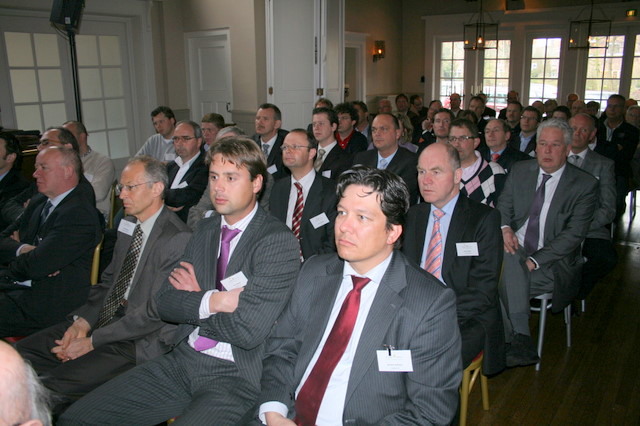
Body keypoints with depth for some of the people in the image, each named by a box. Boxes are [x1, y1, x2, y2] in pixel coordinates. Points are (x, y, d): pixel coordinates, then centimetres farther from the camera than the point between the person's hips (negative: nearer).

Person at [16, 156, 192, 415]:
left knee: (51, 389, -21)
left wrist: (93, 341, -14)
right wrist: (83, 321, -2)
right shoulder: (129, 224, 11)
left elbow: (155, 312, -19)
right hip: (104, 320, 9)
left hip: (140, 342, -9)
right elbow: (108, 281, 17)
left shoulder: (178, 238, -18)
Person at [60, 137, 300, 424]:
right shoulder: (205, 229, 10)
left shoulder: (279, 242, -13)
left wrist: (195, 299, -4)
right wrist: (211, 301, -13)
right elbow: (165, 304, 6)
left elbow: (249, 331, -20)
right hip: (182, 361, 7)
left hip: (236, 377, -6)